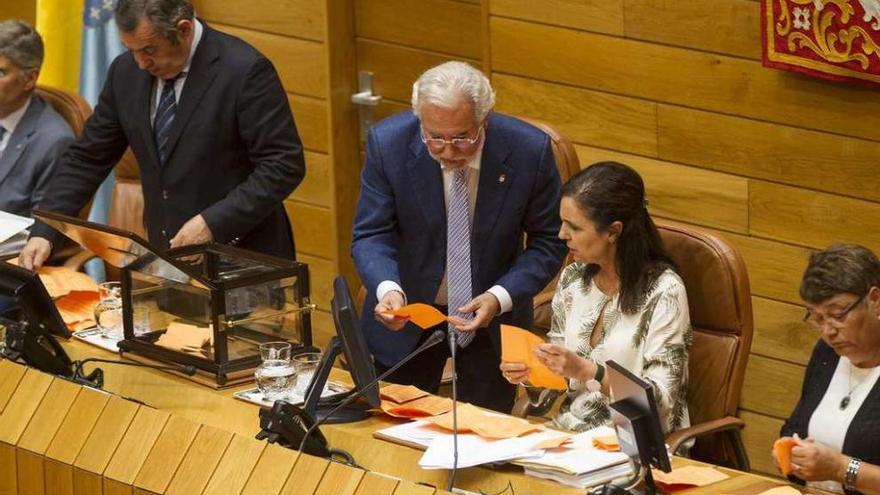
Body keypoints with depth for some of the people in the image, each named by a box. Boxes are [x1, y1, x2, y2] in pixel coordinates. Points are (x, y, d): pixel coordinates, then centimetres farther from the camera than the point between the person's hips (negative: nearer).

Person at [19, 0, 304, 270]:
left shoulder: (245, 70, -14)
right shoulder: (126, 71, 4)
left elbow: (284, 165, -14)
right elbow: (87, 158, 10)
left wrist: (214, 222, -21)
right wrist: (43, 233, -1)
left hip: (241, 257, -5)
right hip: (168, 255, 6)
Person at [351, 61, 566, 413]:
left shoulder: (530, 151, -19)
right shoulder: (388, 143, -19)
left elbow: (546, 243, -9)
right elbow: (371, 235, -14)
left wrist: (500, 297, -24)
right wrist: (388, 288, -34)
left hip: (492, 316, 0)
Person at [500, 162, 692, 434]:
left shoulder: (663, 292, -12)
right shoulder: (572, 279, 7)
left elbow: (661, 400, -14)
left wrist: (587, 371, -22)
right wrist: (529, 373, -3)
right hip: (569, 430, 6)